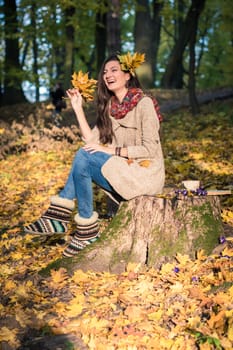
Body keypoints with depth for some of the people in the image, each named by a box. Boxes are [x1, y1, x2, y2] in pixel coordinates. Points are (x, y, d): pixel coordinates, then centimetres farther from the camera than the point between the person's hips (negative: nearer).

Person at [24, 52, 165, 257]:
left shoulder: (143, 103, -11)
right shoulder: (110, 106, 11)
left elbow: (150, 149, -16)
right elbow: (93, 141, 1)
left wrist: (113, 151, -20)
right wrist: (78, 108, -1)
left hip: (145, 173, -7)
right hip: (122, 171, 7)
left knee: (83, 157, -22)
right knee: (83, 157, -16)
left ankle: (87, 230, -15)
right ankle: (59, 216, -17)